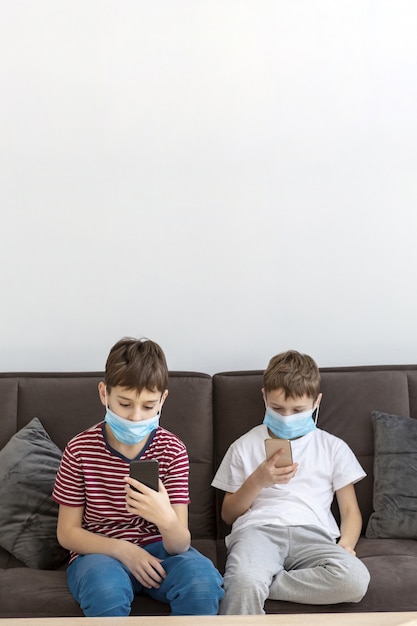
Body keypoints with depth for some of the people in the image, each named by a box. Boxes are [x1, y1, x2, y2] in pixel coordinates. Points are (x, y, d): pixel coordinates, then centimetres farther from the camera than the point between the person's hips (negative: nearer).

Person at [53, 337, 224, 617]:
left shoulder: (173, 450, -9)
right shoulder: (80, 450, -10)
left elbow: (180, 545, -13)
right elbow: (67, 532, -3)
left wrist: (167, 520, -38)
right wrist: (122, 549, -19)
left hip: (158, 550, 1)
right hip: (100, 552, -1)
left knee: (204, 582, -31)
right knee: (106, 591, -38)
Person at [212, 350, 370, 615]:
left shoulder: (334, 448, 20)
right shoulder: (245, 446, 18)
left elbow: (350, 510, 16)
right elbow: (228, 514, 18)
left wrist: (345, 545, -6)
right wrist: (257, 481, 0)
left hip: (312, 534, 3)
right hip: (257, 529, -2)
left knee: (356, 579, -33)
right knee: (245, 583, -40)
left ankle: (258, 585, -21)